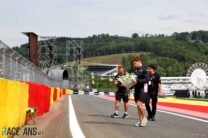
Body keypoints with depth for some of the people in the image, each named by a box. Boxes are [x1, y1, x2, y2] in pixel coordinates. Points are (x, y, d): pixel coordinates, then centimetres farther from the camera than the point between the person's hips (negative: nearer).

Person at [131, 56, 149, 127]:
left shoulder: (144, 69, -9)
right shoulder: (134, 70, 13)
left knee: (139, 104, -18)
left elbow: (146, 80, -16)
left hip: (142, 89, -8)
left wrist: (137, 81, -25)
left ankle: (144, 118, 0)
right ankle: (140, 121, 17)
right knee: (138, 105, 9)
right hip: (136, 89, 8)